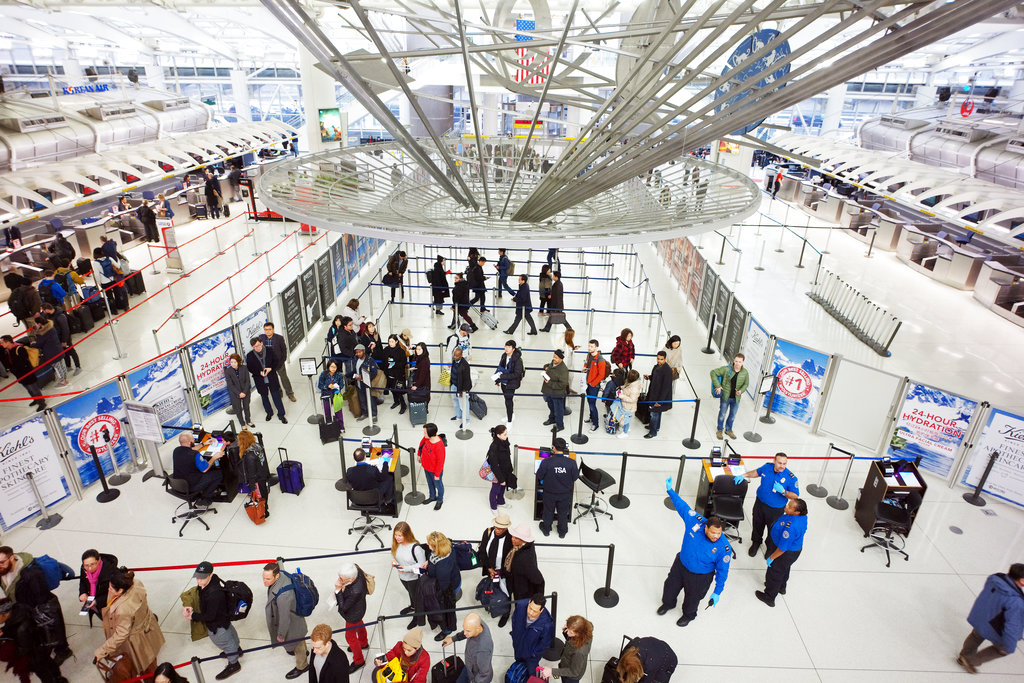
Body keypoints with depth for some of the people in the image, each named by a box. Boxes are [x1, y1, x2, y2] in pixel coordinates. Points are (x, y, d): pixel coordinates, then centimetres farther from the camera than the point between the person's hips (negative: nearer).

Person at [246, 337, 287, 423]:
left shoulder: (269, 351, -8)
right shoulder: (249, 356, -8)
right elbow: (249, 368, -2)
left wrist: (270, 368, -17)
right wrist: (259, 372, -17)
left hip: (272, 378, -1)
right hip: (260, 381, 1)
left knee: (276, 396, 3)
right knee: (264, 397, 18)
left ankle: (281, 414, 17)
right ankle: (269, 413, 39)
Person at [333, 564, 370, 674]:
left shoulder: (355, 591, -48)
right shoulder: (356, 569, -30)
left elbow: (343, 607, -33)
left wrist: (338, 590, -39)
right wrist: (339, 590, -14)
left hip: (353, 615, -7)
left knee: (350, 637, 19)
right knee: (359, 624, 34)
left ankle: (358, 661, 45)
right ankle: (363, 643, 65)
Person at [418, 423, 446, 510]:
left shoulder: (439, 446, -39)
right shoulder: (427, 438, -20)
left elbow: (440, 462, -28)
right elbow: (422, 443, 5)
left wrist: (437, 474, -17)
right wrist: (419, 454, 17)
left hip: (435, 470, -6)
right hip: (426, 467, 6)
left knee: (437, 484, 22)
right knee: (430, 483, 30)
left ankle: (440, 500, 47)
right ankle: (432, 497, 56)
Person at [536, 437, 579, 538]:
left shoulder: (546, 462, -28)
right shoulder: (571, 462, -25)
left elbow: (539, 476, -15)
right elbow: (575, 478, -11)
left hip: (549, 493, -1)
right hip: (565, 493, 1)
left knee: (548, 511, 25)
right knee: (563, 512, 25)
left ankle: (546, 529, 47)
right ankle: (562, 532, 45)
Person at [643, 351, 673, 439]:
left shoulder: (667, 371, -26)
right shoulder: (656, 367, -2)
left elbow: (666, 387, -24)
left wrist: (660, 401, -22)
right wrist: (649, 377, -5)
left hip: (661, 396, -8)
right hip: (654, 393, 8)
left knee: (654, 413, 3)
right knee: (657, 412, 25)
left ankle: (653, 432, 19)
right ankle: (656, 426, 43)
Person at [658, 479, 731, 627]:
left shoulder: (724, 548, -32)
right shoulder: (695, 521, -29)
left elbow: (722, 571, -19)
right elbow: (682, 506, -14)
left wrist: (717, 592, -12)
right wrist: (670, 490, -12)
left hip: (700, 577, -3)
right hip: (680, 565, 3)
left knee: (692, 598, 23)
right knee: (670, 586, 27)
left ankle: (688, 615, 57)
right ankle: (668, 603, 61)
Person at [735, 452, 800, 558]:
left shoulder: (791, 478, -23)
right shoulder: (767, 467, -11)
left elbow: (795, 496, -17)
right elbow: (757, 472, 12)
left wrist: (783, 491, -34)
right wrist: (743, 476, 6)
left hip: (775, 509, -3)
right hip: (760, 503, 3)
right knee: (757, 525, 21)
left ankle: (771, 548, 45)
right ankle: (756, 542, 49)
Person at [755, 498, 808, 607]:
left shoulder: (790, 527, -43)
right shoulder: (802, 516, -19)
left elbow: (782, 548, -33)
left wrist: (771, 558, -21)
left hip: (786, 553, -9)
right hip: (796, 548, 9)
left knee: (774, 573, 16)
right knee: (784, 570, 35)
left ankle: (769, 598, 38)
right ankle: (782, 588, 62)